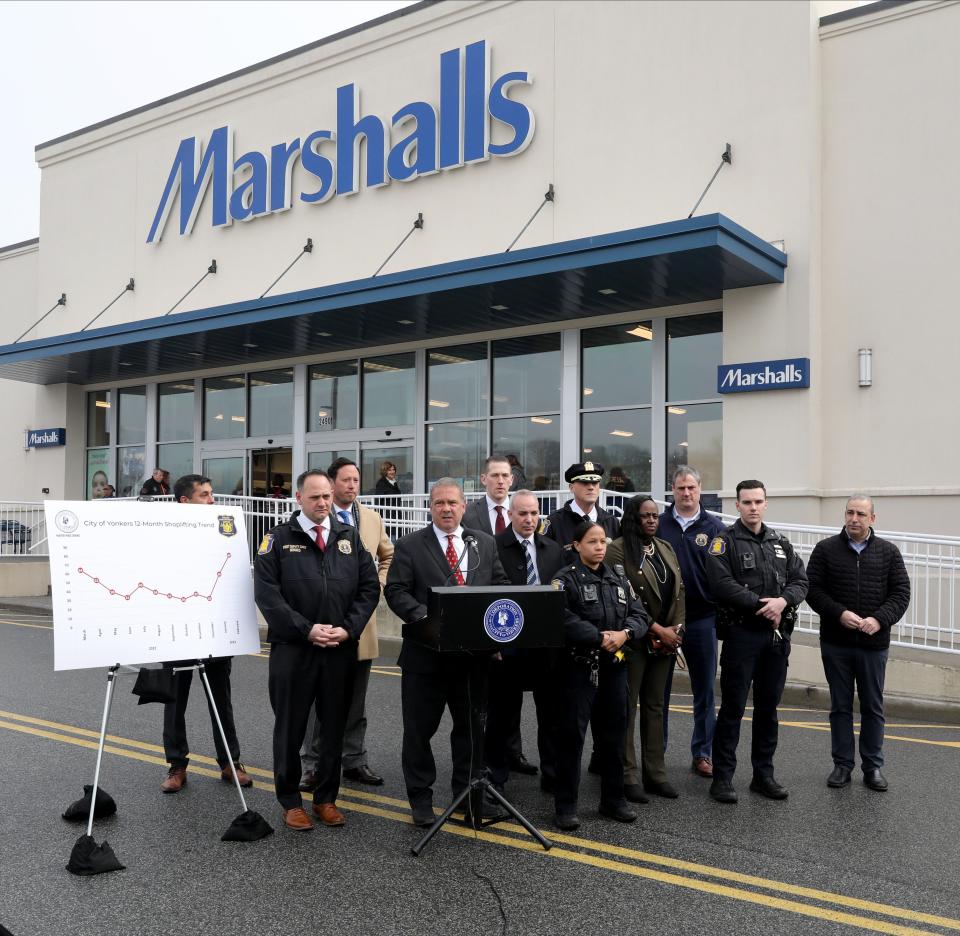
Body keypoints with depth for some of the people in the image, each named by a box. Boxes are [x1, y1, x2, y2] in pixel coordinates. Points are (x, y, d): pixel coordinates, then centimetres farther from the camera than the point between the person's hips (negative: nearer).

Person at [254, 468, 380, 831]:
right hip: (292, 649, -3)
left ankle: (326, 798, 25)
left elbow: (369, 587, 6)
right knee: (290, 728, 8)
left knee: (334, 727, 11)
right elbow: (267, 594, -8)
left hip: (341, 650, 3)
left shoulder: (350, 538, 8)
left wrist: (348, 628, -8)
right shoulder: (279, 539, -1)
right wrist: (306, 630, -15)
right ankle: (290, 801, 22)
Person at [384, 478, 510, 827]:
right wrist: (424, 617, -21)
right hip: (425, 652, -3)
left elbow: (502, 587, 9)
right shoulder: (409, 546, -1)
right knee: (419, 729, 7)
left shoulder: (486, 544, 9)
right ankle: (420, 798, 21)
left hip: (473, 652, 3)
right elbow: (396, 591, -7)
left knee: (471, 726, 13)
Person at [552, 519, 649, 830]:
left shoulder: (619, 580, 12)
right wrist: (600, 637, -21)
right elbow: (564, 620, -20)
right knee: (571, 735, -1)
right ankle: (565, 805, 8)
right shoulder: (565, 580, -7)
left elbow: (639, 615, 7)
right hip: (579, 667, -5)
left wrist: (624, 633, -13)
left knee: (613, 734, 13)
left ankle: (613, 799, 26)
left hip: (614, 666, 6)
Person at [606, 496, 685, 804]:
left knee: (655, 706, 12)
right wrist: (658, 630, -13)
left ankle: (655, 773, 19)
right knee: (628, 706, 0)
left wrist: (675, 630, -1)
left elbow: (678, 592, 13)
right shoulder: (618, 550, -9)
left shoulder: (666, 549, 13)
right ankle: (628, 776, 7)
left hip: (666, 641, 7)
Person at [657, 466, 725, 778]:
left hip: (701, 620, 0)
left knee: (704, 690, 8)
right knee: (659, 688, 9)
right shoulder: (659, 525, 2)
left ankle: (703, 753, 20)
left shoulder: (714, 527, 2)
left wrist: (722, 612, -6)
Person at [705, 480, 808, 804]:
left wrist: (782, 601, -12)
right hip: (741, 634, -5)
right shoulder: (725, 541, -4)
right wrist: (761, 605, -17)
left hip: (777, 635, 6)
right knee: (732, 708, -2)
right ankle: (722, 777, 6)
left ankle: (763, 775, 23)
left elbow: (800, 581, 8)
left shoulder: (780, 543, 14)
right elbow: (722, 584, -16)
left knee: (768, 707, 12)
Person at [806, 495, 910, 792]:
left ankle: (873, 766, 21)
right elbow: (812, 589, -3)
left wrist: (880, 619, -16)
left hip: (874, 644, 1)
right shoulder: (826, 549, 1)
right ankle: (842, 764, 19)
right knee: (840, 706, 9)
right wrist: (840, 614, -17)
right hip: (836, 643, 0)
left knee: (873, 707, 9)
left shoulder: (888, 552, 4)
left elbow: (901, 592, 0)